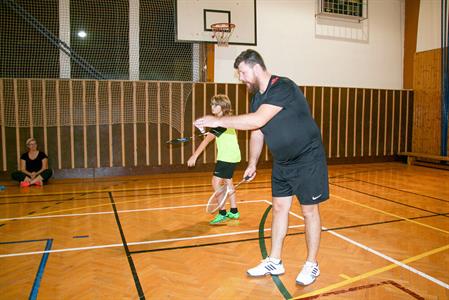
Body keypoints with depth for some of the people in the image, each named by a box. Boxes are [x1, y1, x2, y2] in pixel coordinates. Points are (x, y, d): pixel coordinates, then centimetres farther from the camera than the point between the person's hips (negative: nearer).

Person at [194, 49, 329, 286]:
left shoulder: (283, 87, -23)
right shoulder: (257, 97, 5)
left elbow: (257, 120, -34)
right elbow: (257, 133, 13)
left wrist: (218, 121, -31)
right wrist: (252, 164, 14)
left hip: (307, 159, -8)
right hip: (282, 162, 8)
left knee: (309, 211, 3)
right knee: (279, 208, 11)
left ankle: (311, 265, 19)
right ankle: (274, 262, 23)